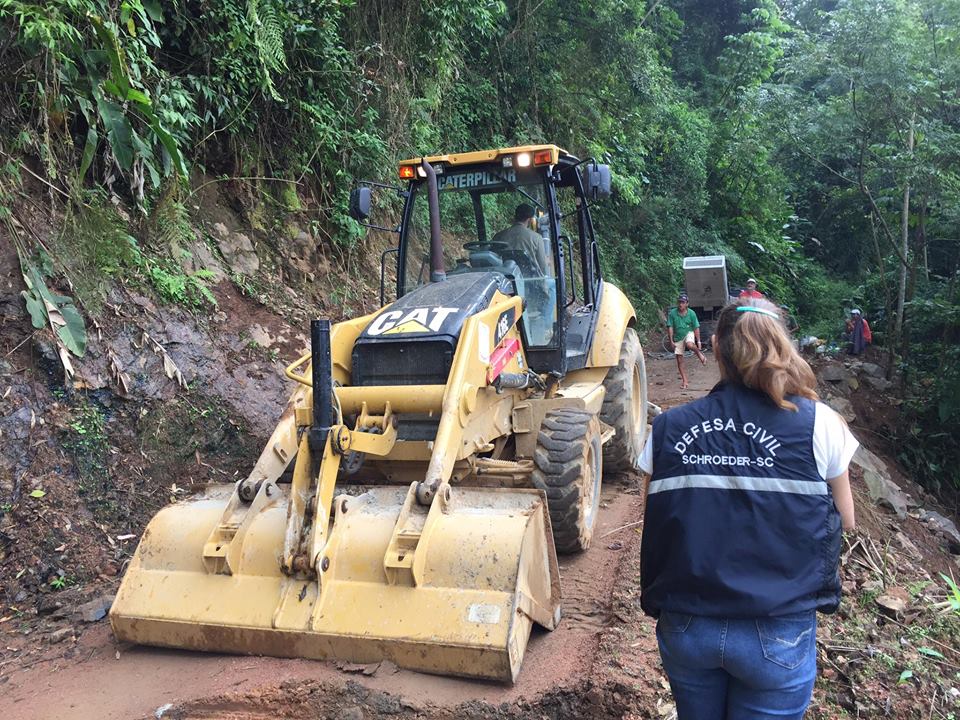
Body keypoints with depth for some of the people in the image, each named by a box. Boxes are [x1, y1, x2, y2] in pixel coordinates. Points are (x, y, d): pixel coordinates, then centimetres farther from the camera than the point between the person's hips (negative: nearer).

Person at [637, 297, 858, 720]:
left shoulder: (667, 428, -4)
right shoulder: (817, 424, -9)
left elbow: (656, 523, 6)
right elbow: (844, 522, 4)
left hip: (683, 630, 2)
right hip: (776, 636, -2)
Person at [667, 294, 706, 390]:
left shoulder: (691, 313, -11)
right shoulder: (672, 313, -11)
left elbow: (696, 328, -6)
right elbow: (670, 327, -8)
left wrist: (698, 341, -7)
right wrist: (671, 341, -12)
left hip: (689, 333, -2)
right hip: (678, 337, 2)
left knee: (690, 345, -38)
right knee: (679, 360, 1)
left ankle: (700, 354, -5)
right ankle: (685, 381, 11)